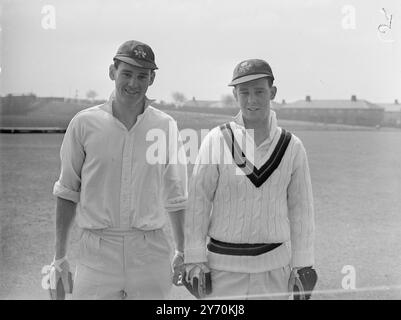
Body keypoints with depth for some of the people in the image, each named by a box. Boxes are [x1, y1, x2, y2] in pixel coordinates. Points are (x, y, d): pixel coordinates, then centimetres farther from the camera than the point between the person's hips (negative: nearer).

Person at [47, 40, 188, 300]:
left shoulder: (166, 127, 3)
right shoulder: (84, 123, 0)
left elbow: (175, 197, 10)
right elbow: (67, 193, 5)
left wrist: (182, 253, 10)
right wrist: (60, 257, 3)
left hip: (151, 252, 1)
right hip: (97, 252, -1)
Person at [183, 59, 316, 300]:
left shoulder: (292, 147, 0)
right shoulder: (217, 141, -6)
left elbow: (301, 209, 5)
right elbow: (198, 202, -4)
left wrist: (302, 265, 4)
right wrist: (194, 260, -6)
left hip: (274, 266, 2)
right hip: (224, 264, -1)